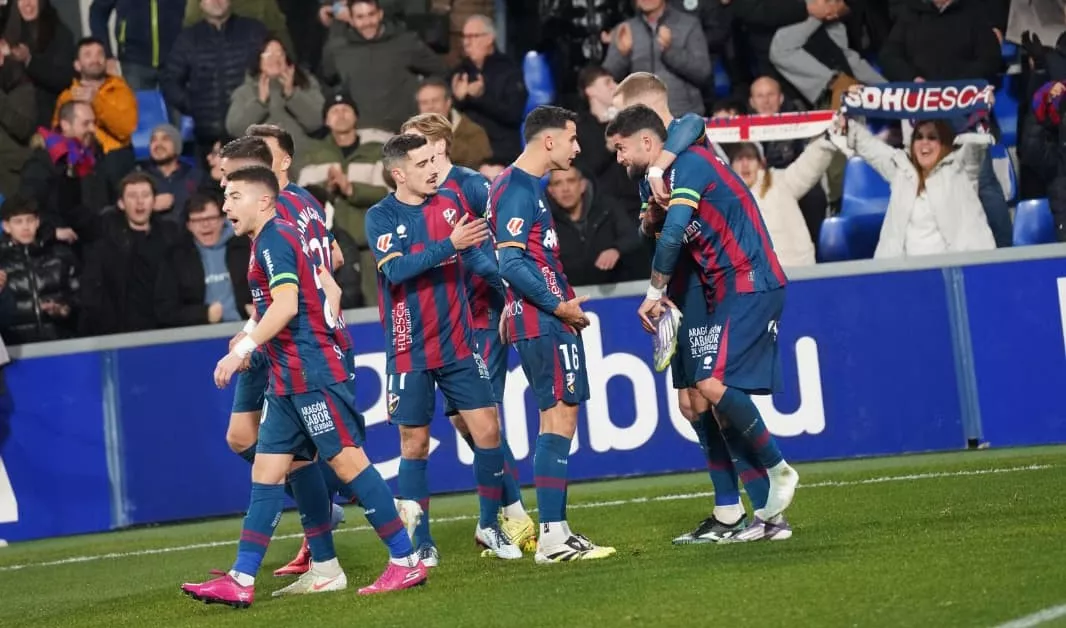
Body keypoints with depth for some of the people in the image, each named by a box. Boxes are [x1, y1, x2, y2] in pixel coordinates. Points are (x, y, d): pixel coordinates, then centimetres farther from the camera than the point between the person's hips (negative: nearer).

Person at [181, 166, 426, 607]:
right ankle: (241, 581, 4)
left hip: (313, 374, -11)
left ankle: (406, 561, -4)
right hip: (290, 381, 11)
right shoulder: (271, 241, 19)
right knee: (266, 471, 6)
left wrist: (244, 348, -26)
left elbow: (286, 304, -24)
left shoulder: (274, 240, -11)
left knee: (348, 460, -9)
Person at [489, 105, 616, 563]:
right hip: (544, 323, -10)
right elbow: (510, 264, -20)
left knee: (558, 419, 12)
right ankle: (552, 537, -11)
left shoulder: (527, 185, 17)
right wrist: (559, 305, -15)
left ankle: (554, 532, 15)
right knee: (559, 417, -10)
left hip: (548, 320, 10)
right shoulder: (518, 189, -14)